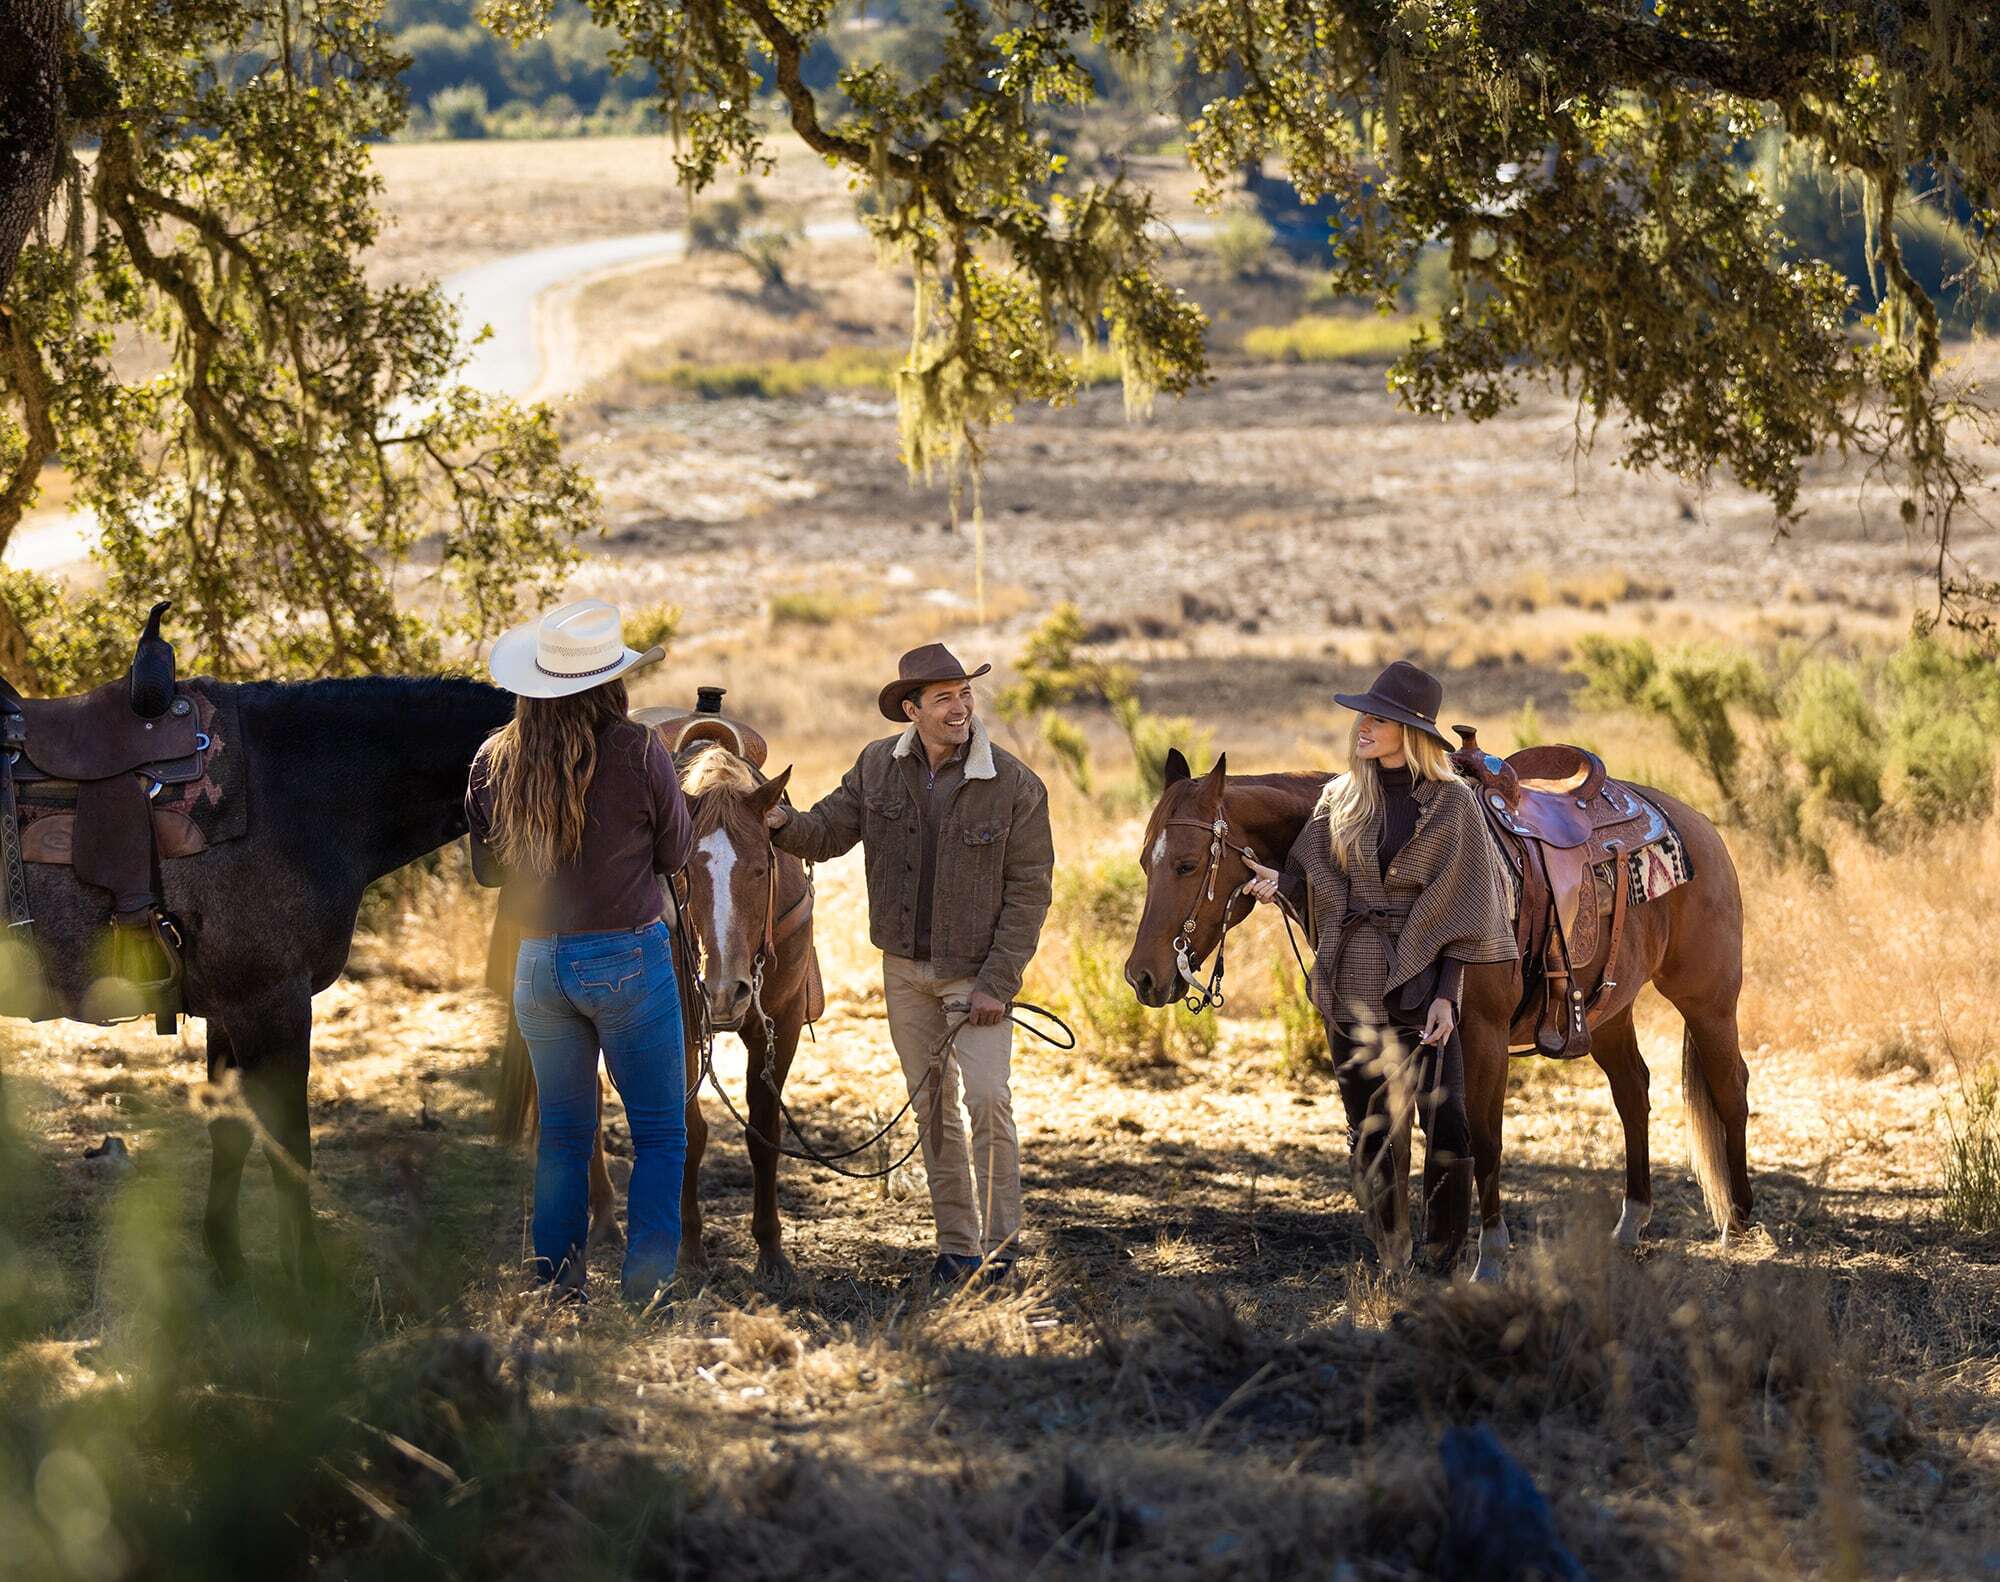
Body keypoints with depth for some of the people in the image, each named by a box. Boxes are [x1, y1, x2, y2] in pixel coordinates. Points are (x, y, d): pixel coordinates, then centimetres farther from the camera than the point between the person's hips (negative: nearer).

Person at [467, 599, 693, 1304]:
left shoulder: (494, 761, -4)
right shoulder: (639, 754, -14)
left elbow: (485, 868, 6)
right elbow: (675, 853, -2)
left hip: (537, 963, 4)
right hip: (628, 956, -4)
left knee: (562, 1133, 16)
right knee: (660, 1135, 7)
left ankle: (555, 1288, 17)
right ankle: (647, 1287, 1)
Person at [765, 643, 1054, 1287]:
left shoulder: (1015, 785, -13)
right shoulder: (878, 767, -1)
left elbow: (1028, 891, -11)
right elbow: (828, 830, 0)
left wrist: (997, 984, -16)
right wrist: (785, 823, -24)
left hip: (976, 971, -4)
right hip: (905, 969, 4)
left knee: (987, 1099, -14)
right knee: (932, 1107, 9)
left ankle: (1001, 1239, -1)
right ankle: (956, 1245, 17)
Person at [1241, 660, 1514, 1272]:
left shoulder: (1450, 803, -3)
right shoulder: (1339, 798, 8)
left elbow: (1460, 912, -4)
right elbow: (1314, 883, 8)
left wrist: (1446, 993, -11)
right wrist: (1279, 882, -14)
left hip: (1420, 989, -4)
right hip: (1350, 987, 4)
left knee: (1447, 1129, -11)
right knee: (1368, 1134, 9)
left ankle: (1442, 1268, -1)